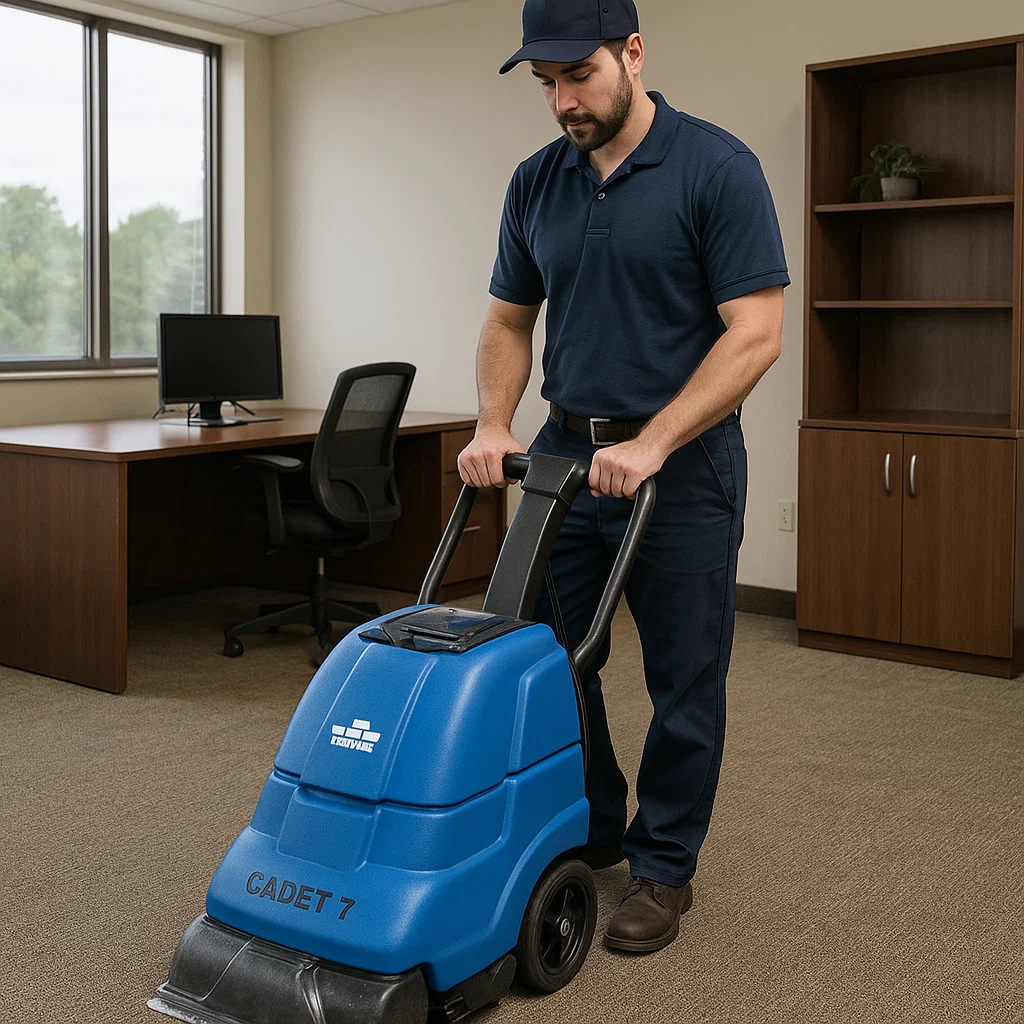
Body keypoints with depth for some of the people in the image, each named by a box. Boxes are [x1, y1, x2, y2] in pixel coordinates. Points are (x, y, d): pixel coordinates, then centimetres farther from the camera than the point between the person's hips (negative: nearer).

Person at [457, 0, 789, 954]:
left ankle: (664, 864, 23)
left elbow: (754, 333, -17)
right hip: (566, 452, 6)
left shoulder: (717, 168, -12)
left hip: (682, 463, -5)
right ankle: (588, 830, 32)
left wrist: (651, 446, -24)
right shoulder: (536, 183, 5)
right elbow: (508, 322, 12)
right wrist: (492, 426, -5)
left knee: (683, 680, 5)